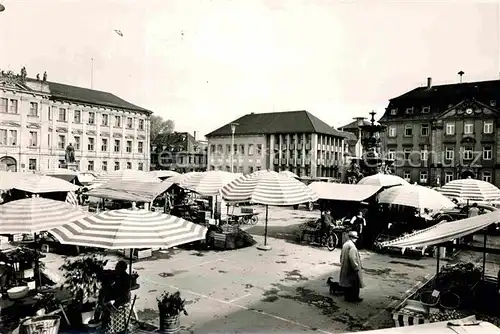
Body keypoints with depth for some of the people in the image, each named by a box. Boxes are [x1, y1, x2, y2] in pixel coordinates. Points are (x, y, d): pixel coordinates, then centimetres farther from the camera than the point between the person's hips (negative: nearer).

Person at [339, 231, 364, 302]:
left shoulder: (345, 244, 8)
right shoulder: (351, 246, -22)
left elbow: (341, 255, 15)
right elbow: (352, 258, -26)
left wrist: (342, 264, 22)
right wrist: (356, 267, -17)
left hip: (345, 268, 9)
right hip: (351, 269, -9)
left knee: (347, 282, 16)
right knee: (354, 283, 4)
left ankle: (347, 297, 25)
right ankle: (353, 298, 12)